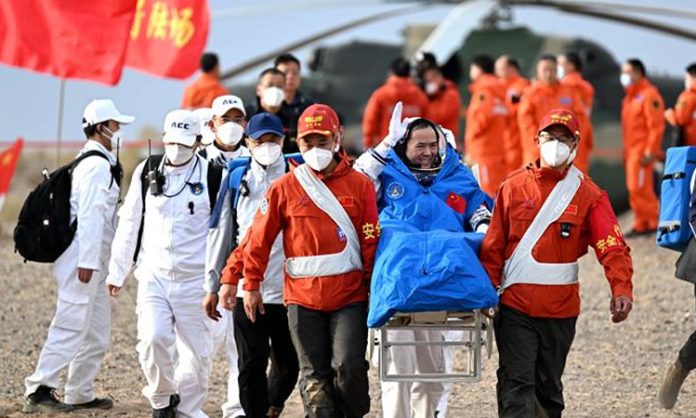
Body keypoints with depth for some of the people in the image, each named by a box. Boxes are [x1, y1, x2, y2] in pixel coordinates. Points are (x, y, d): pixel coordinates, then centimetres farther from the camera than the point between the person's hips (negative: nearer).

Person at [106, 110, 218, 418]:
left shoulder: (212, 177, 1)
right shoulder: (147, 172, 8)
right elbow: (129, 225, 14)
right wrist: (117, 272, 15)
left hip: (194, 279, -1)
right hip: (153, 274, 1)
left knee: (196, 351, 2)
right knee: (153, 338, -18)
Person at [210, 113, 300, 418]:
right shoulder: (237, 179, 9)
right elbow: (220, 233, 11)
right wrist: (214, 284, 8)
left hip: (289, 287, 0)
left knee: (288, 364, 9)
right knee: (252, 365, -1)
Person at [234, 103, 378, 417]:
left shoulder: (359, 185, 2)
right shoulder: (284, 188, 4)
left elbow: (372, 241, 2)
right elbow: (259, 239, 8)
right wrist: (251, 286, 7)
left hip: (350, 296, -1)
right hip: (303, 297, 1)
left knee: (349, 366, -13)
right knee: (315, 376, 1)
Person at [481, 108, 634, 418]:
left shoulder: (588, 194, 2)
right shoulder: (514, 187, 4)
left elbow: (612, 246, -9)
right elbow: (493, 245, 5)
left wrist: (621, 289, -24)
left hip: (560, 308, 1)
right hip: (515, 305, -1)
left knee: (549, 384, 15)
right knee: (516, 382, -11)